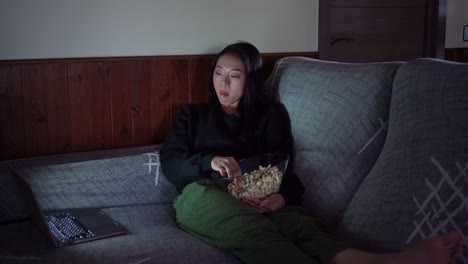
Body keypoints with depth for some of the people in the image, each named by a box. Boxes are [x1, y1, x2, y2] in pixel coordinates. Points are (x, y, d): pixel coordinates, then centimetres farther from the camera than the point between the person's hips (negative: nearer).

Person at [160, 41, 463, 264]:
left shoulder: (268, 115, 23)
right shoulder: (193, 115, 23)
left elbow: (286, 168, 9)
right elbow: (169, 162, 9)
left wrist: (282, 196, -17)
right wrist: (209, 161, -13)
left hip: (258, 199, 2)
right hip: (202, 194, -2)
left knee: (297, 222, -37)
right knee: (255, 228, -41)